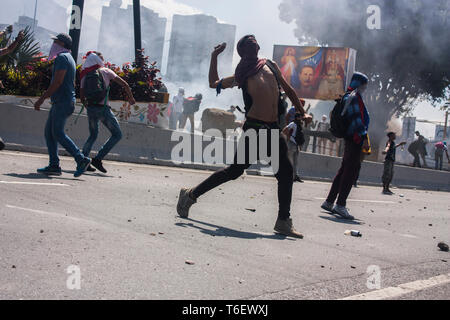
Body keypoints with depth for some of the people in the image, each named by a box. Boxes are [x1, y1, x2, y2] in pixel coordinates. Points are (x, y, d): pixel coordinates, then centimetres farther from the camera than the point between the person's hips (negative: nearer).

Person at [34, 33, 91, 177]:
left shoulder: (62, 57, -11)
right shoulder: (68, 58, 22)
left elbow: (57, 82, -20)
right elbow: (72, 84, 26)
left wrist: (41, 99, -18)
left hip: (63, 102, -10)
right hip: (60, 102, 10)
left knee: (58, 133, -11)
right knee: (49, 132, 7)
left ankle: (81, 160, -11)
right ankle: (54, 165, 6)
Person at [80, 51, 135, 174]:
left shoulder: (85, 76, 10)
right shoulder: (106, 71, 1)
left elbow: (82, 97, 8)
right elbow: (124, 84, 1)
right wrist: (131, 98, 14)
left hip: (91, 108, 5)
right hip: (103, 108, -5)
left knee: (93, 135, 22)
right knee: (117, 134, 4)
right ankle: (98, 159, -5)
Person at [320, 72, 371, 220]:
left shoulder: (348, 96, 22)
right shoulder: (354, 96, -10)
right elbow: (357, 118, -18)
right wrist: (364, 137, -19)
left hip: (351, 139, 10)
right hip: (356, 138, -10)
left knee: (344, 171, 12)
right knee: (350, 171, -10)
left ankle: (329, 202, 15)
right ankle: (340, 205, -11)